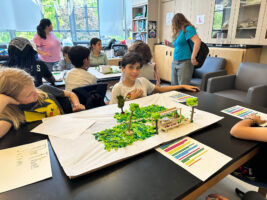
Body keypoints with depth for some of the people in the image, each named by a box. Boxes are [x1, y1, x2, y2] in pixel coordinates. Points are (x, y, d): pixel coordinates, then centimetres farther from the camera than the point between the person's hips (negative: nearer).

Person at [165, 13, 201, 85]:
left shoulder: (187, 29, -7)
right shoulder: (179, 32, 18)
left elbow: (197, 41, -19)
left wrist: (193, 58, -24)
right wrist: (170, 44, 20)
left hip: (185, 62, -8)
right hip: (174, 62, 8)